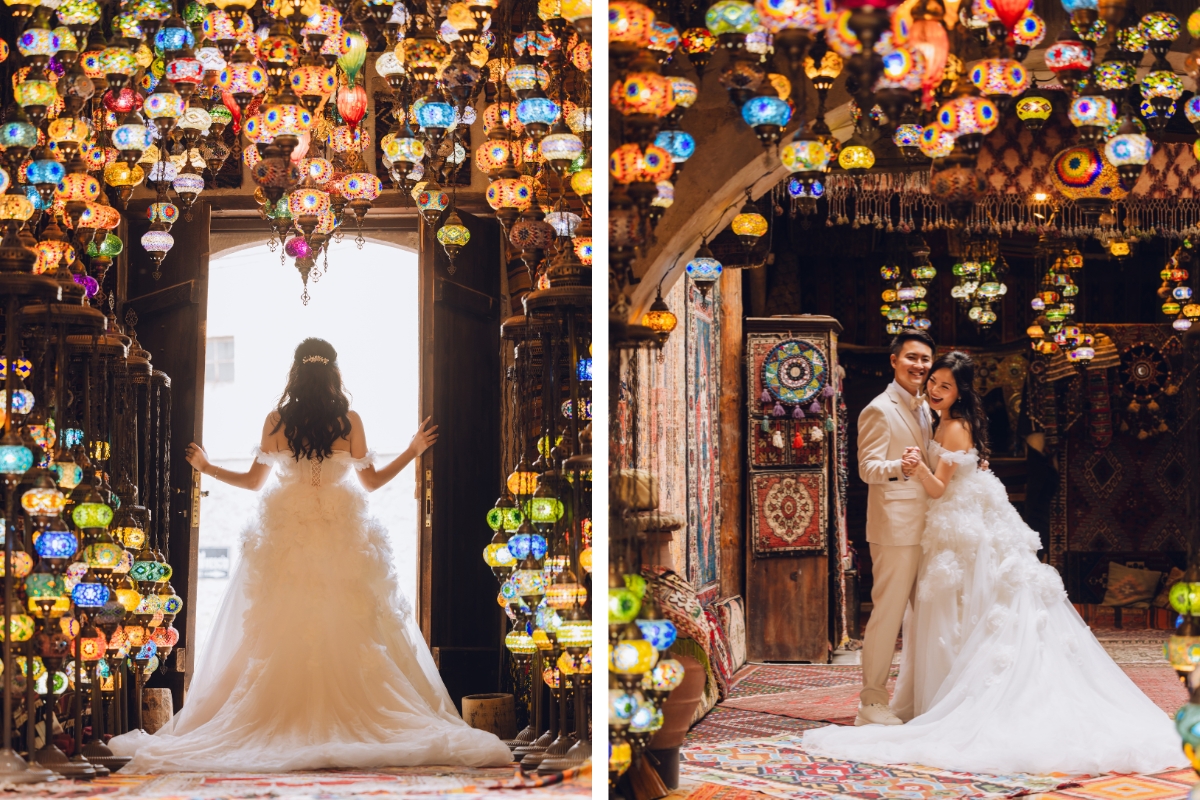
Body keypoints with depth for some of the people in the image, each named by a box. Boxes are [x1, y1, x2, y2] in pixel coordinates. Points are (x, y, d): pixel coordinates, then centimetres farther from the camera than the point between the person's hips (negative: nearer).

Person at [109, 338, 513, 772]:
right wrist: (412, 451, 18)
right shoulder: (349, 421, -2)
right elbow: (370, 481, 6)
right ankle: (352, 719, -2)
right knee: (349, 632, 2)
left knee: (279, 632, 4)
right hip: (342, 535, 0)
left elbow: (254, 480, 7)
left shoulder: (276, 420, -1)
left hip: (286, 533, 0)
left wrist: (206, 467, 23)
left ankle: (283, 723, 2)